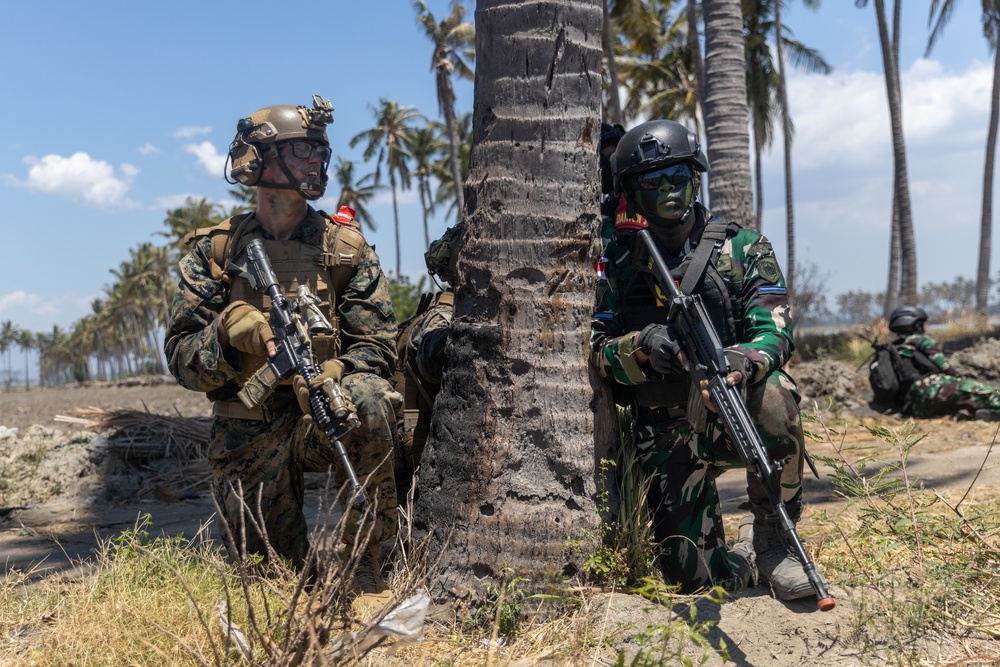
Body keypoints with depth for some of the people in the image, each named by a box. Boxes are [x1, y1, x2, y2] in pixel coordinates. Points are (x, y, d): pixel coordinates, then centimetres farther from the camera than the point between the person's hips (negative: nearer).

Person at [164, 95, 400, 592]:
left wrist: (333, 377, -26)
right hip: (247, 436, 1)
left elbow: (377, 345, -4)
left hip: (322, 418, -1)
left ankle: (364, 562, -19)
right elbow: (182, 358, -2)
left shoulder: (346, 247, 1)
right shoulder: (215, 250, 1)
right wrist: (230, 331, -24)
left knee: (368, 400, -35)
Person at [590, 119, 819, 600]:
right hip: (669, 432, 1)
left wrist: (744, 359, -34)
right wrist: (642, 347, -22)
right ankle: (742, 558, 28)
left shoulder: (743, 249, 1)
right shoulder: (619, 263, 5)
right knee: (692, 574, -11)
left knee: (774, 395, -37)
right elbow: (599, 353, 1)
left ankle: (770, 537, -13)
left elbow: (775, 332, -10)